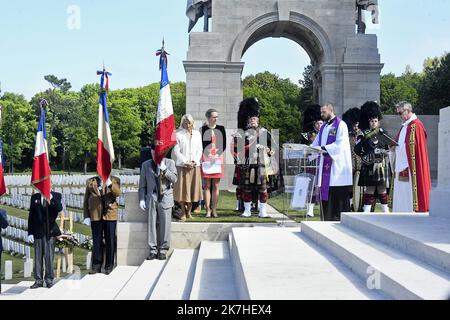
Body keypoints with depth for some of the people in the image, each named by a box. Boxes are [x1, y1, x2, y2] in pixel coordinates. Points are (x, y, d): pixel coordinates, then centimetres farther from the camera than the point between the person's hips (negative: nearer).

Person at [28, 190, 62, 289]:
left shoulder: (56, 196, 4)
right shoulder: (35, 197, 9)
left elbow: (59, 208, -13)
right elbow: (31, 216, 8)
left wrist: (52, 198, -25)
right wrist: (30, 232, 2)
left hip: (50, 231, -2)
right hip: (37, 231, 2)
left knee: (49, 255, -1)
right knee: (38, 256, 3)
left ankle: (49, 279, 8)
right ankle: (38, 280, 8)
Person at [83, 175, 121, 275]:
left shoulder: (114, 180, 10)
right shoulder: (90, 182, 14)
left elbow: (117, 193, -8)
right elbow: (86, 200, 13)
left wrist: (109, 184, -25)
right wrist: (86, 216, 5)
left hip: (110, 214, -1)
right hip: (95, 215, 1)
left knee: (110, 240, 1)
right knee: (97, 241, 2)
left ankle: (109, 266, 9)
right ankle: (96, 266, 9)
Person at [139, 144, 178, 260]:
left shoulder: (170, 163, 8)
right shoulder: (146, 165, 13)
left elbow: (174, 179, -2)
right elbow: (142, 184, 13)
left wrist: (164, 169, -13)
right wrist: (141, 199, 4)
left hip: (165, 198, -1)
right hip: (151, 198, 2)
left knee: (164, 224, -3)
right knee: (152, 224, 0)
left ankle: (163, 250, 5)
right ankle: (153, 250, 7)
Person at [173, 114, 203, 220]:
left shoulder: (197, 134, 12)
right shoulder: (178, 134, 2)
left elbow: (199, 150, 10)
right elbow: (176, 151, -2)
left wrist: (194, 162, -4)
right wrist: (186, 162, -10)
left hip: (195, 166, 3)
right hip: (182, 166, -3)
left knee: (193, 188, 3)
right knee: (182, 189, -4)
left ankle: (189, 211, 13)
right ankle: (184, 213, 3)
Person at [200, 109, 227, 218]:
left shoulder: (221, 129, 8)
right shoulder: (202, 129, 2)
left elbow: (224, 144, 7)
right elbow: (200, 144, 2)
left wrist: (217, 155, -6)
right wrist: (208, 156, -9)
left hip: (218, 160, 2)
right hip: (206, 160, -2)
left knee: (215, 186, 4)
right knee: (207, 186, -1)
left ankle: (214, 210, 8)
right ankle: (208, 210, 1)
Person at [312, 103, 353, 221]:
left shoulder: (340, 125, -4)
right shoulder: (324, 127, 19)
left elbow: (340, 144, -15)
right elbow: (316, 143, 18)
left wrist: (324, 148, -21)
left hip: (337, 166, -7)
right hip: (325, 166, 7)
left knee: (339, 194, -5)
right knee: (325, 194, 5)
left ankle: (340, 219, 1)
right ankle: (327, 219, 10)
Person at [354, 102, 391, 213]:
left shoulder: (383, 133, 11)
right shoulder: (363, 134, 1)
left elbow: (387, 148, 16)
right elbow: (357, 149, -4)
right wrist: (365, 157, -15)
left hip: (382, 165, 3)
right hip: (369, 166, -3)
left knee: (382, 189, 7)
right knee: (369, 190, -3)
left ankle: (386, 211, 16)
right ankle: (366, 211, 0)